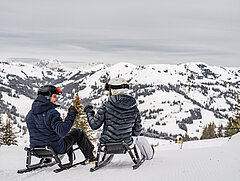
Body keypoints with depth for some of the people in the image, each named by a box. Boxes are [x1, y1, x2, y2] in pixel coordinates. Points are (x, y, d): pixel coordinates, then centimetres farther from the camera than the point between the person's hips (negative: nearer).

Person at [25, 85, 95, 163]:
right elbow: (62, 131, -33)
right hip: (56, 148, -7)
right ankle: (90, 156, 30)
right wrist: (71, 114, -27)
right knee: (79, 132, 15)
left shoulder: (30, 114, 0)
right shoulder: (51, 113, -25)